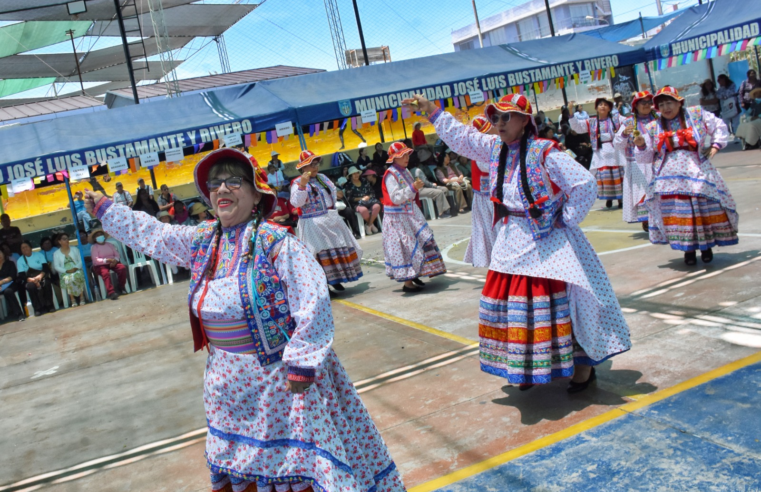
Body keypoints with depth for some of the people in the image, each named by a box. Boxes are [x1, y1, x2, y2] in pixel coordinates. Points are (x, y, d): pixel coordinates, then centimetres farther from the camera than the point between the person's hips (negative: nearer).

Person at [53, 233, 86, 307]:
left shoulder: (75, 249, 18)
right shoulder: (56, 253, 14)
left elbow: (80, 261, 9)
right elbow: (56, 267, 4)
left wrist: (75, 268, -11)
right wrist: (66, 271, -13)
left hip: (77, 271, 0)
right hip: (65, 273, 0)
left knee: (77, 276, -37)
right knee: (68, 279, -37)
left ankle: (81, 297, -29)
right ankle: (73, 300, -28)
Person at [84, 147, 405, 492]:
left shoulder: (276, 242, -16)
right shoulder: (201, 241, 5)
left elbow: (313, 302, -20)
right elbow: (148, 232, 21)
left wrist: (301, 366, -20)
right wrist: (104, 208, 28)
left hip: (279, 377, -6)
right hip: (229, 384, 7)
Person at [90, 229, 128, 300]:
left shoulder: (109, 244, 16)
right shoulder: (94, 247, 4)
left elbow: (117, 254, 9)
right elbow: (95, 260, -8)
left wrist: (115, 260, -15)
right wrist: (106, 260, -22)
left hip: (113, 262, 3)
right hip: (101, 265, -3)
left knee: (122, 268, -27)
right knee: (105, 273, -37)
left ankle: (121, 287, -10)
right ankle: (111, 292, -43)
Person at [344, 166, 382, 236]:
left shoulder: (365, 182, 18)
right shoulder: (348, 185, 7)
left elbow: (372, 193, 19)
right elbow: (348, 198, -1)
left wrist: (368, 197, -4)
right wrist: (361, 198, -9)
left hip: (368, 200, 4)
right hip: (357, 204, -4)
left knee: (377, 206, -31)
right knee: (363, 210, -39)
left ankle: (369, 225, -11)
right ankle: (371, 224, -6)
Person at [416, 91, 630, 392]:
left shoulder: (543, 152, -14)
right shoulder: (494, 148, 7)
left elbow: (584, 183, -17)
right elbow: (460, 136, 17)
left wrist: (566, 219, -12)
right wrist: (430, 109, 14)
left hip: (545, 242, -7)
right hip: (511, 242, 7)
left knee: (559, 303, -2)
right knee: (515, 306, 11)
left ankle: (584, 364, 17)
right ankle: (531, 367, 27)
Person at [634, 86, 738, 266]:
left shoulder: (697, 114, 6)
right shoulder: (653, 128, 9)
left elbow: (719, 127, 17)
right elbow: (646, 157, 9)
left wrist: (716, 145, 3)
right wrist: (641, 146, -10)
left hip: (697, 172, 0)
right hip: (670, 178, 1)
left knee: (705, 208, -3)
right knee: (676, 213, -7)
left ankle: (706, 245, 14)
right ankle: (688, 249, 6)